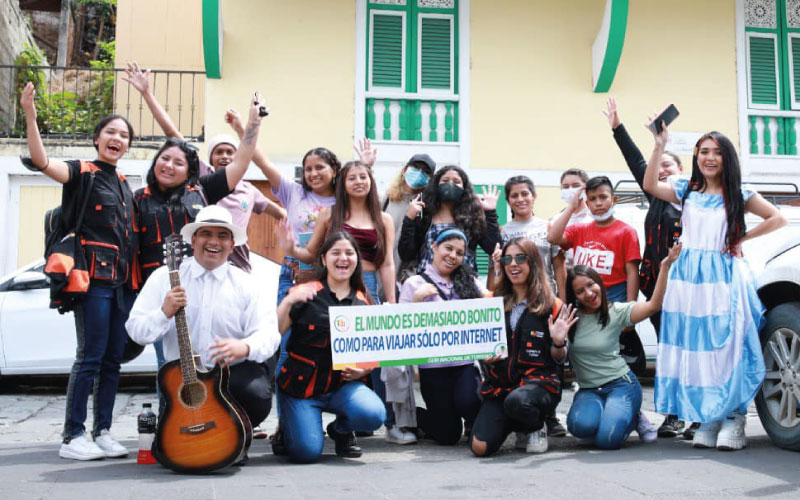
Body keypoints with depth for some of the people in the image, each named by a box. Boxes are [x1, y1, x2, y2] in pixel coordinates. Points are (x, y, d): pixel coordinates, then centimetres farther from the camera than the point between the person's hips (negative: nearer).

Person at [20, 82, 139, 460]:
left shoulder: (124, 184, 19)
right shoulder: (82, 173, -1)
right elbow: (40, 161, -21)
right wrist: (30, 116, -32)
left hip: (124, 281, 7)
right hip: (94, 276, -7)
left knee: (113, 359, 7)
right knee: (90, 357, -7)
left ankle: (102, 432, 14)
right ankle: (73, 437, 0)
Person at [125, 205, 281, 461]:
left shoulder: (245, 283, 5)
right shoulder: (164, 277, 4)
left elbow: (268, 334, -4)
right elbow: (135, 330, 2)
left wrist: (244, 347, -27)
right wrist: (165, 313, -19)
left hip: (234, 372, 0)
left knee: (259, 393, -31)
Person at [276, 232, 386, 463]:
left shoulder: (363, 302, 8)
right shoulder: (306, 293, -2)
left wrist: (362, 370, -6)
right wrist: (288, 301, -24)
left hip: (343, 384, 3)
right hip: (301, 384, -2)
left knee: (374, 414, -27)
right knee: (307, 452, -19)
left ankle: (340, 430, 9)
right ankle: (288, 426, 19)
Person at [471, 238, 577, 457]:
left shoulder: (551, 305, 2)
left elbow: (558, 359, 4)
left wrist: (559, 342, -17)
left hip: (538, 381, -3)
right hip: (500, 383, 3)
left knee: (516, 401, -39)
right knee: (480, 447, -17)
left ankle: (535, 427, -1)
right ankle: (515, 424, 18)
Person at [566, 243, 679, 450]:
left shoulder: (616, 312, -5)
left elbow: (653, 305, -18)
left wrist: (665, 266, -25)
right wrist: (557, 341, -23)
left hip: (620, 384, -2)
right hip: (588, 390, 2)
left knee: (607, 439, -25)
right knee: (581, 426, -32)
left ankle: (633, 417, 10)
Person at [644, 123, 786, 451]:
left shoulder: (738, 195, 9)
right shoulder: (686, 191, 12)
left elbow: (778, 219, 6)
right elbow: (650, 185, -4)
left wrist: (741, 239, 0)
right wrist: (659, 146, -11)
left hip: (724, 278, -1)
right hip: (688, 278, 2)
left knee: (728, 346, -8)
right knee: (695, 349, 0)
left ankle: (734, 419, -3)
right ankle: (707, 420, 7)